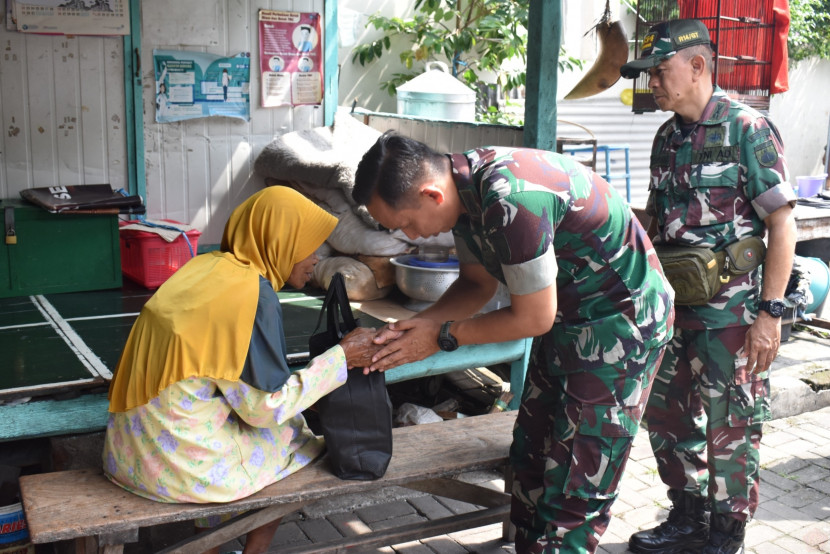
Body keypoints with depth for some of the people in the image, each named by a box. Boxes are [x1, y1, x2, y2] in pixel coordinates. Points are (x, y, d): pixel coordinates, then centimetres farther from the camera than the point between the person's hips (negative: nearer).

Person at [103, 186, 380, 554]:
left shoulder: (203, 267, 6)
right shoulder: (253, 294, -18)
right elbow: (267, 407, -15)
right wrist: (342, 357, -8)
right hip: (182, 466, -7)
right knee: (303, 444, 14)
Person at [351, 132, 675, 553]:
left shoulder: (511, 200, -33)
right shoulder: (462, 185, -5)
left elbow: (534, 318, -23)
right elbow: (477, 284, 7)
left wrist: (441, 337, -13)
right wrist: (415, 325, -8)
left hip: (622, 318, -9)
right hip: (568, 317, 9)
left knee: (576, 485, -3)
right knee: (531, 456, 13)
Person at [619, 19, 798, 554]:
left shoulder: (746, 128, -10)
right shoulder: (667, 137, 11)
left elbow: (783, 223, -13)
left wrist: (771, 311, -18)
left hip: (731, 312, -7)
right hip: (672, 306, 7)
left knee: (730, 429, 4)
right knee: (666, 414, 15)